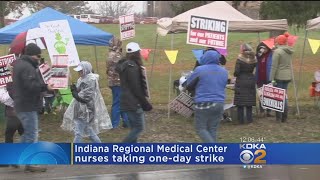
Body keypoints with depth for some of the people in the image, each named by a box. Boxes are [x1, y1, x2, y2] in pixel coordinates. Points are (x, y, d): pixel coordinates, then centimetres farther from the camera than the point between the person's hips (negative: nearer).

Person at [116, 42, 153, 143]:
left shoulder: (124, 65, 11)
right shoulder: (132, 66, -19)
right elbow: (136, 88, -20)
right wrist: (145, 103, -12)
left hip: (127, 101, 10)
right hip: (134, 103, -10)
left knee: (134, 128, 15)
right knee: (139, 127, -3)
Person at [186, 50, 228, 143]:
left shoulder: (200, 70, -7)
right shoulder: (224, 71, 10)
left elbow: (188, 85, 3)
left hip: (203, 104, -5)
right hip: (219, 104, 5)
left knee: (201, 129, 3)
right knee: (212, 130, 10)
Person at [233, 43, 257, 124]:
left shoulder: (240, 58, -12)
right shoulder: (253, 59, 1)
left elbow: (236, 71, -15)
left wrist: (235, 74, 5)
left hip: (241, 81, -4)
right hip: (251, 81, 4)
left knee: (240, 103, 3)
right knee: (249, 102, 12)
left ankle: (241, 120, 3)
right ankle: (249, 118, 13)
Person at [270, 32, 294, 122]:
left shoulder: (277, 51, -13)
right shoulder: (290, 51, 10)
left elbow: (274, 67, -14)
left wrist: (272, 79, -13)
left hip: (279, 77, -7)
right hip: (288, 76, 7)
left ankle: (278, 118, 1)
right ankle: (284, 117, 16)